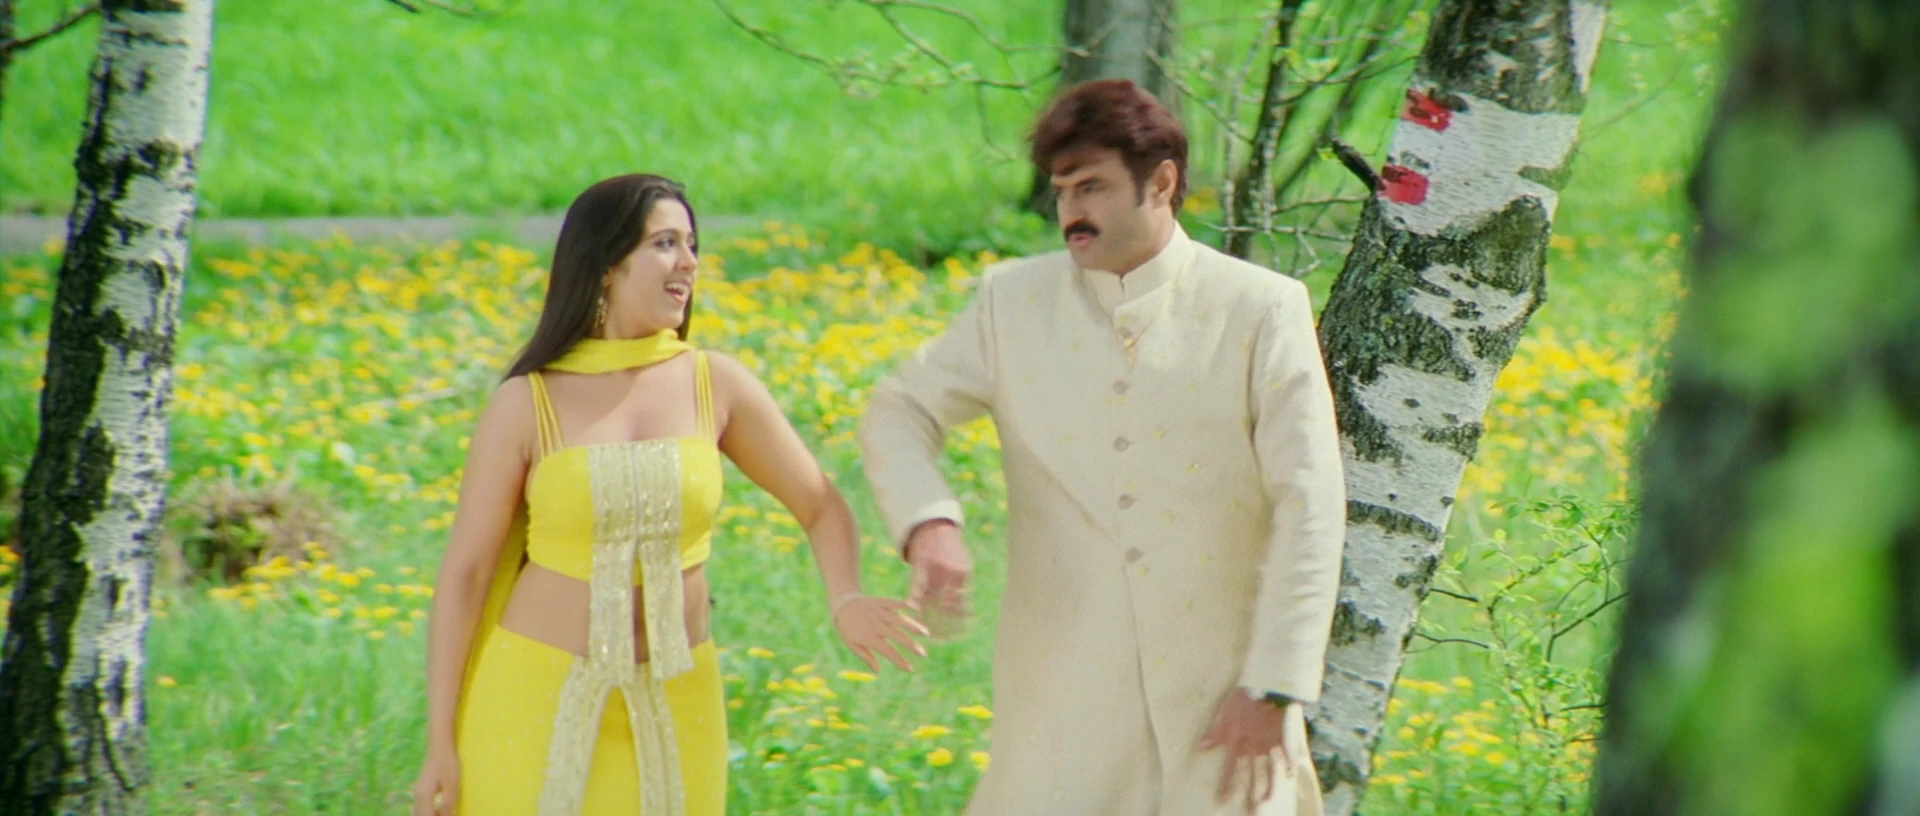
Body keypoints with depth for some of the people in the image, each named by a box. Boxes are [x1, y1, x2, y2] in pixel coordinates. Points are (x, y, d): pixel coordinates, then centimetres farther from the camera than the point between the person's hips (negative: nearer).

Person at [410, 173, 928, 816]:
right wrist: (440, 744, -4)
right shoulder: (525, 406, -5)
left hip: (671, 707, 2)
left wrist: (846, 602, -14)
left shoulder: (717, 385, 1)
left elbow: (822, 507, 9)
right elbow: (463, 573, -2)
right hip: (540, 695, -2)